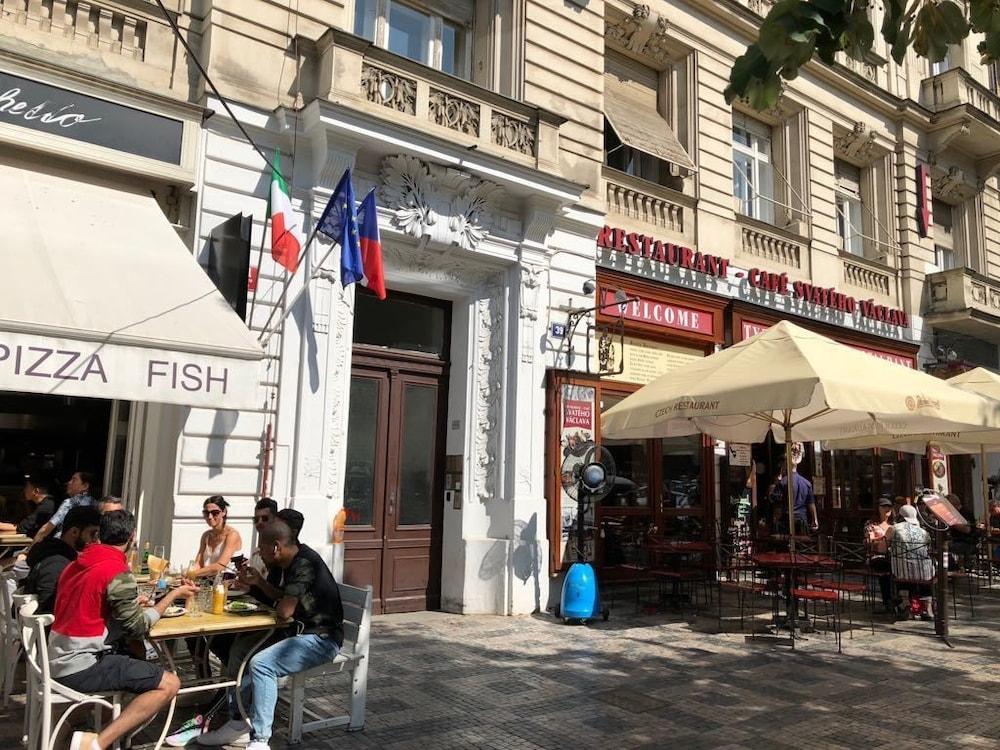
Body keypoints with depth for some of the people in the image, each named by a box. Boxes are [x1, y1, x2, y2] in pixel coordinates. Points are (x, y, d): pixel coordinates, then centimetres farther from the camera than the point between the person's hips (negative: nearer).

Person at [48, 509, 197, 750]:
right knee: (169, 684, -10)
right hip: (80, 667, -9)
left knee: (135, 658, 28)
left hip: (58, 660, 9)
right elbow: (137, 627, -9)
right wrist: (174, 595, 0)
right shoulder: (118, 572, -16)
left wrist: (133, 603, 25)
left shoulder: (77, 563, 8)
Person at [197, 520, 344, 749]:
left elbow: (285, 610, -26)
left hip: (321, 638, -11)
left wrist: (277, 604, -4)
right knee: (240, 649, 12)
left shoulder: (305, 565, -22)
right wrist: (259, 582, 8)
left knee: (260, 664, -27)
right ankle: (239, 724, 14)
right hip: (300, 630, 11)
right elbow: (284, 599, 20)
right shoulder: (292, 563, 8)